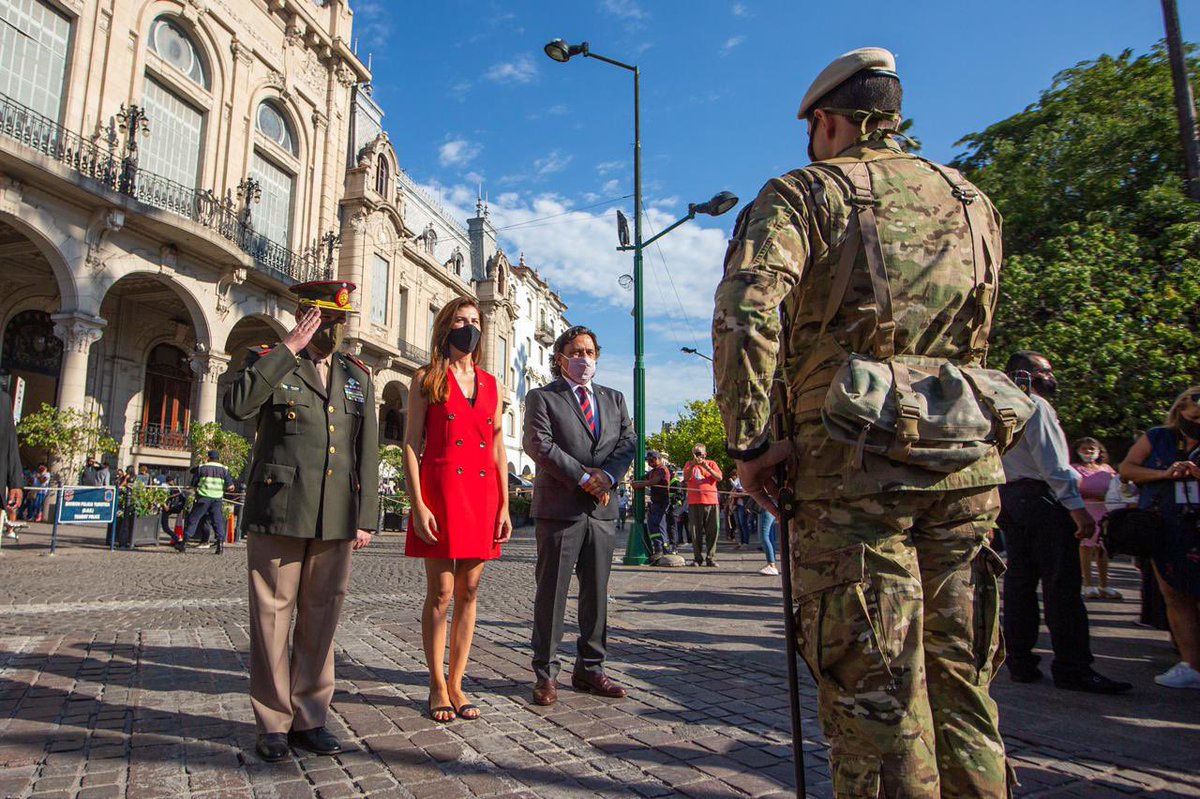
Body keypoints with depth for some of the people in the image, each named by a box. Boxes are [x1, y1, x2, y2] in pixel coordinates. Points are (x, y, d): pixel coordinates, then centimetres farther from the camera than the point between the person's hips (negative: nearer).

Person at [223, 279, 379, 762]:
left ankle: (309, 719, 21)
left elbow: (367, 451, 11)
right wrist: (287, 349, -14)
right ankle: (273, 723, 18)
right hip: (277, 514, -3)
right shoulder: (269, 364, 5)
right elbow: (237, 405, -18)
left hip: (336, 521, 3)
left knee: (321, 619, 9)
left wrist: (365, 518, 5)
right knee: (273, 618, 4)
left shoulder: (358, 377, 15)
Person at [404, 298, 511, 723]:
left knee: (468, 593, 7)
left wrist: (504, 506, 7)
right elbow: (411, 444, -2)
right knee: (441, 594, 0)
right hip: (440, 491, -4)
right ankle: (437, 687, 15)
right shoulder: (427, 378, 4)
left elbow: (498, 448, 13)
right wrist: (417, 504, -11)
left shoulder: (490, 383, 15)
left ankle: (456, 684, 19)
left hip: (482, 493, 4)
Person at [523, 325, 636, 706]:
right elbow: (539, 445, -11)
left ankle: (590, 668, 21)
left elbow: (628, 442, 8)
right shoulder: (542, 398, 2)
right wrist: (583, 477, -15)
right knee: (551, 593, 1)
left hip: (602, 509, 5)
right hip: (559, 507, -5)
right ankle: (546, 673, 11)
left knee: (596, 593, 10)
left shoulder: (614, 399, 17)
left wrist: (606, 475, -11)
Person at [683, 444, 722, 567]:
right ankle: (698, 558, 7)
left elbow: (719, 477, -2)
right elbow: (686, 478, -5)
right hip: (694, 502, 0)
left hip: (711, 501, 0)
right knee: (696, 531, 0)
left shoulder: (711, 463, 12)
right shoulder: (689, 464, 12)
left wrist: (707, 468, -13)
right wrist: (693, 465, -17)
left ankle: (710, 558, 2)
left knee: (712, 532, -2)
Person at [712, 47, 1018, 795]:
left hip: (852, 466, -5)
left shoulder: (805, 192, 2)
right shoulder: (973, 201, 20)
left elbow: (746, 312, -15)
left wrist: (749, 443, -10)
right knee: (960, 677, 15)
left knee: (872, 686, 2)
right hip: (966, 465, 6)